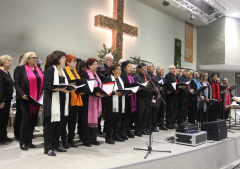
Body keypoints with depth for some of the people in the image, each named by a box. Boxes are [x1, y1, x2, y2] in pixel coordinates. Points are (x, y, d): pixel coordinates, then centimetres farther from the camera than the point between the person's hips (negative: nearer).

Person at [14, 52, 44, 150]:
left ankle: (29, 141, 18)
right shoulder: (20, 69, 0)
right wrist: (22, 94, -18)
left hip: (37, 99, 6)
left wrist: (42, 95, 4)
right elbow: (16, 83, -6)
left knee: (34, 119, 7)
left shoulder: (38, 70, 17)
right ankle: (23, 142, 7)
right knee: (26, 119, -4)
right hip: (26, 99, -6)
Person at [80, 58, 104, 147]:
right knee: (87, 120, -3)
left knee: (94, 119, 9)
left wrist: (102, 93, 5)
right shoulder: (85, 75, -9)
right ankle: (86, 140, 6)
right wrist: (96, 93, -24)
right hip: (88, 100, -7)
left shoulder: (96, 75, 16)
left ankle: (93, 138, 18)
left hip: (96, 100, 8)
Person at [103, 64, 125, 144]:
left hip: (120, 102, 8)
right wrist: (114, 93, -21)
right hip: (112, 103, -8)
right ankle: (108, 137, 6)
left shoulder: (120, 79, 19)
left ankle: (116, 135, 22)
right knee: (110, 120, -2)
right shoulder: (108, 78, -7)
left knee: (118, 119, 11)